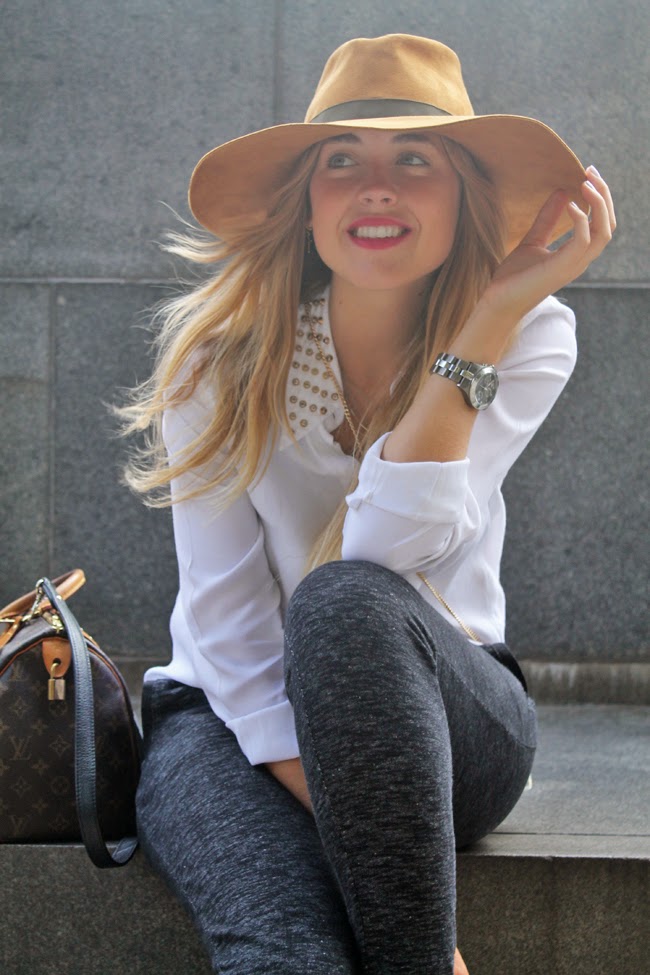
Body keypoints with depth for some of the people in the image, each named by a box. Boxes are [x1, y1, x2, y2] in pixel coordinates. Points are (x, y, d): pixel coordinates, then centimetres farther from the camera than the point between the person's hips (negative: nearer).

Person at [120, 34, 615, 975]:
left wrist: (491, 315, -26)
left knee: (347, 602, -36)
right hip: (236, 718, -1)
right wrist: (347, 828, -22)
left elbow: (388, 555, -22)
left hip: (445, 717, 2)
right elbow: (227, 624, -11)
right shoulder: (220, 352, -9)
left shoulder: (528, 338, -7)